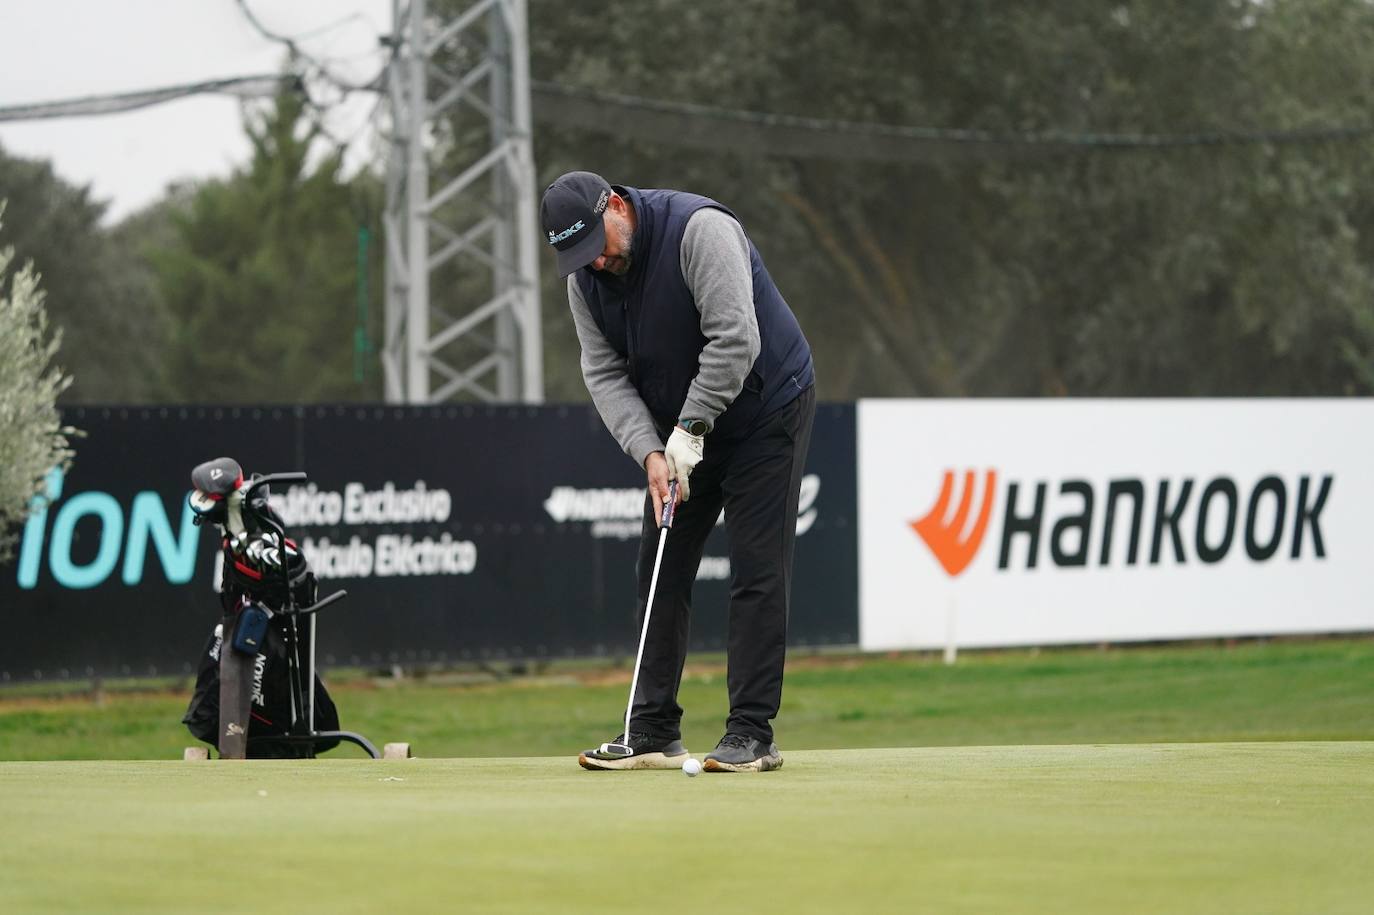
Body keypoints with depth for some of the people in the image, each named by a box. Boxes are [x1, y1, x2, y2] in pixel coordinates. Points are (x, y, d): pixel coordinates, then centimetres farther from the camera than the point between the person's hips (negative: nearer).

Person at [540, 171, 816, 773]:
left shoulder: (699, 229, -27)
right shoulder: (586, 278, -6)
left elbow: (735, 339, -32)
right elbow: (605, 373, -7)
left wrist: (690, 429, -29)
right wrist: (649, 451, -21)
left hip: (765, 410, -7)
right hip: (679, 432, 7)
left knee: (757, 572, -10)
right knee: (660, 570, 4)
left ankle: (752, 734, -9)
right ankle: (653, 732, 8)